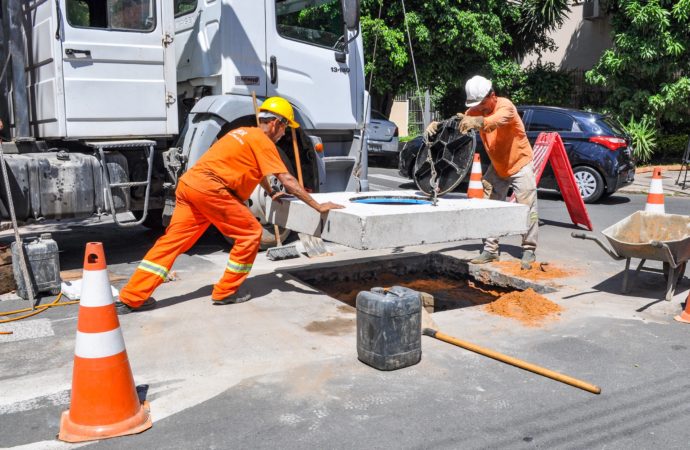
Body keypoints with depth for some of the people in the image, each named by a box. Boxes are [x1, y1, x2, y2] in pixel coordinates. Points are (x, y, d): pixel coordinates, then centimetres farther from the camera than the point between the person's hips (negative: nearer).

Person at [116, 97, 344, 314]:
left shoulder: (246, 133, 26)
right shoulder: (263, 141, -1)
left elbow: (256, 170, 44)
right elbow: (287, 181, -7)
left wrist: (271, 193, 49)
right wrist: (318, 206, -4)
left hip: (189, 183, 9)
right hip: (209, 188, -9)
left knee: (172, 240, 8)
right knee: (251, 233, 2)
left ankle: (131, 298, 8)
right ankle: (226, 292, 10)